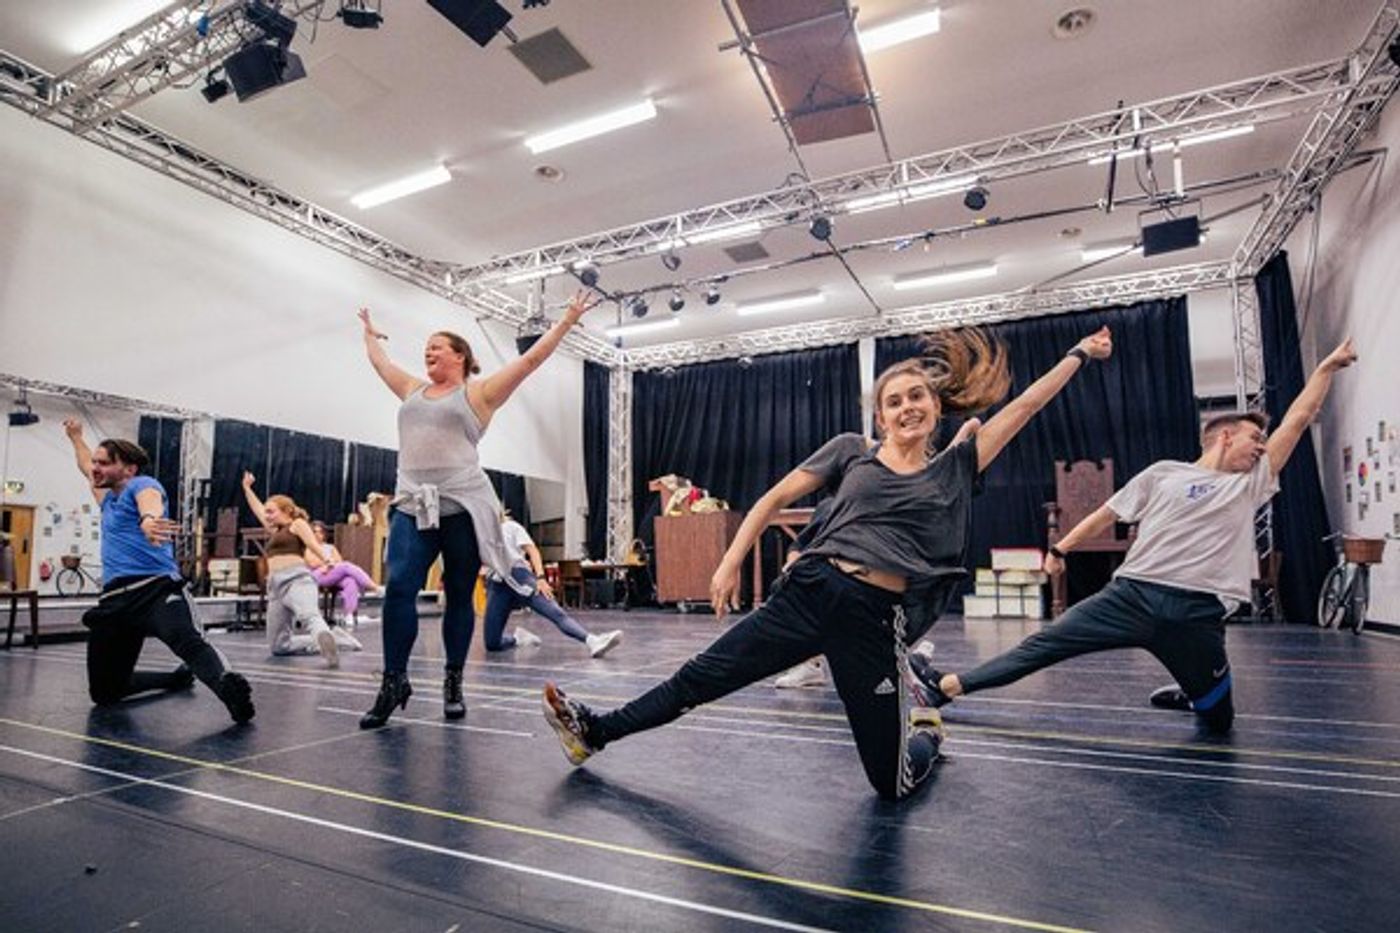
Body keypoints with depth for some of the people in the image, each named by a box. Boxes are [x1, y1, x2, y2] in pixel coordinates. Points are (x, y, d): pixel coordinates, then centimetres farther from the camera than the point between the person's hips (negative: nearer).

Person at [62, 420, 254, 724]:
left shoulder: (141, 485, 3)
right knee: (104, 693, 12)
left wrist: (148, 519, -47)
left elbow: (149, 502, -24)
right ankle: (179, 678, 30)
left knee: (188, 641, -38)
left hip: (156, 589, -8)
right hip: (114, 601, 8)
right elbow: (88, 469, 51)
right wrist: (75, 438, 65)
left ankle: (228, 685, -61)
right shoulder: (108, 497, 26)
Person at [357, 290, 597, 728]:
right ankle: (394, 682, 1)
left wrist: (566, 321, 4)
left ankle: (454, 683, 16)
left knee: (459, 596, 4)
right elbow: (380, 362, 38)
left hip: (462, 507, -3)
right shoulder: (414, 391, 20)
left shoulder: (478, 392, 6)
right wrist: (370, 333, 52)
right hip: (412, 506, 4)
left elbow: (531, 359, 4)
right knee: (398, 588, -10)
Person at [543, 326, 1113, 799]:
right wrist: (731, 562, 0)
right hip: (809, 591, 0)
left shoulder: (955, 470, 10)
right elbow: (775, 498, 7)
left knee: (892, 783, 7)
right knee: (699, 678, 1)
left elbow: (1025, 405, 14)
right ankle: (594, 732, 20)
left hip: (876, 618, 0)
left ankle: (925, 733, 41)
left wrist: (1080, 353, 17)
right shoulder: (851, 450, 8)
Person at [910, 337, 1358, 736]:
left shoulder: (1252, 484, 17)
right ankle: (948, 686, -6)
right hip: (1132, 594, -2)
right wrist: (1060, 549, 10)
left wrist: (1328, 367, 23)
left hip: (1198, 616, 2)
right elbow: (1106, 515, 14)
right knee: (1044, 644, -9)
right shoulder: (1164, 473, 11)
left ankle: (1191, 694, 43)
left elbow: (1297, 419, 19)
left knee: (1218, 721, 9)